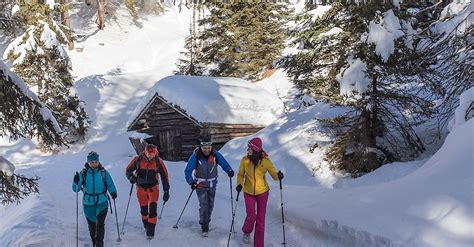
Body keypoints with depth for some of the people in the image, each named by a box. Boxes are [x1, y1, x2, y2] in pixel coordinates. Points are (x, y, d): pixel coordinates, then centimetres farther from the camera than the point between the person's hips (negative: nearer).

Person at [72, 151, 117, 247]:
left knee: (100, 224, -12)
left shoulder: (104, 172, -6)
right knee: (91, 225, 13)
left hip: (102, 203, -1)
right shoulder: (83, 173, -5)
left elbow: (110, 184, 5)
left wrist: (113, 192, -14)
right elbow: (76, 189, -5)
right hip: (88, 204, 2)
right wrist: (76, 182, -25)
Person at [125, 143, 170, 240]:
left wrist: (166, 191, -2)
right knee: (143, 209, 13)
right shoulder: (138, 159, -12)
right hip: (141, 188, 1)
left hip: (153, 187, -1)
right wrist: (131, 177, -23)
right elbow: (128, 170, -1)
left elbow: (164, 176, -2)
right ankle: (146, 225, 38)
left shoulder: (158, 162, -10)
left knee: (152, 209, -12)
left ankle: (151, 231, -4)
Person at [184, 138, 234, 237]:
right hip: (200, 185, -3)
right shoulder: (195, 157, -18)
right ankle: (204, 228, -1)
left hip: (212, 185, 3)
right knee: (204, 205, -12)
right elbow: (188, 171, -12)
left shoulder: (215, 155, -13)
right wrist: (191, 182, -24)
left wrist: (229, 171, -24)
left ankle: (206, 222, 38)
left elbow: (224, 164, -4)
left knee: (210, 205, 15)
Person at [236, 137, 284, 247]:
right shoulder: (245, 160, -12)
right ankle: (246, 232, 27)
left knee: (260, 219, 4)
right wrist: (239, 184, -18)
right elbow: (240, 174, 0)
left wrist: (278, 176, -31)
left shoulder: (265, 161, -15)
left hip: (262, 192, 0)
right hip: (248, 193, 0)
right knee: (251, 216, -8)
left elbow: (274, 174, -9)